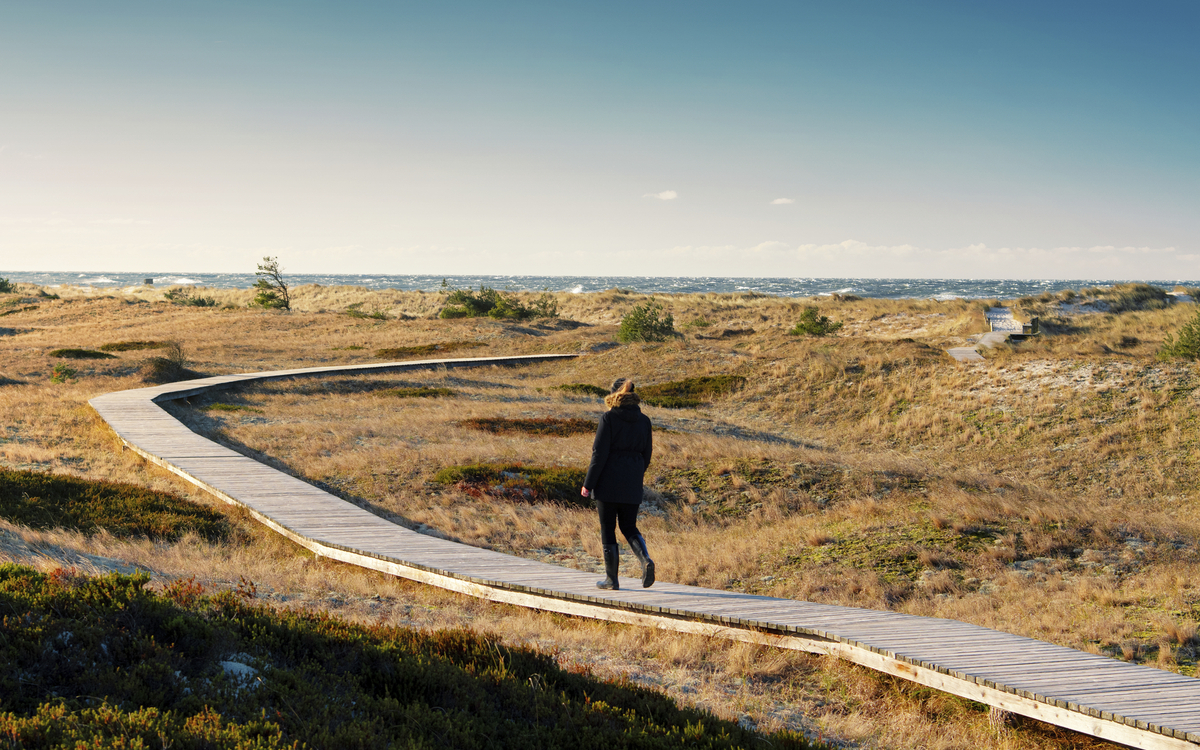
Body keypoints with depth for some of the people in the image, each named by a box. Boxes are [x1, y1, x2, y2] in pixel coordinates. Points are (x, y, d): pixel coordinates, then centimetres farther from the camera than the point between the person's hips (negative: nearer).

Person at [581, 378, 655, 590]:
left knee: (608, 529, 6)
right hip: (632, 484, 5)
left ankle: (611, 579, 10)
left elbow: (599, 454, -12)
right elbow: (646, 454, 10)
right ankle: (645, 559, -10)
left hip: (608, 481, -4)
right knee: (629, 527, 15)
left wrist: (588, 484, -6)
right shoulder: (644, 420, 5)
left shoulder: (608, 418, -9)